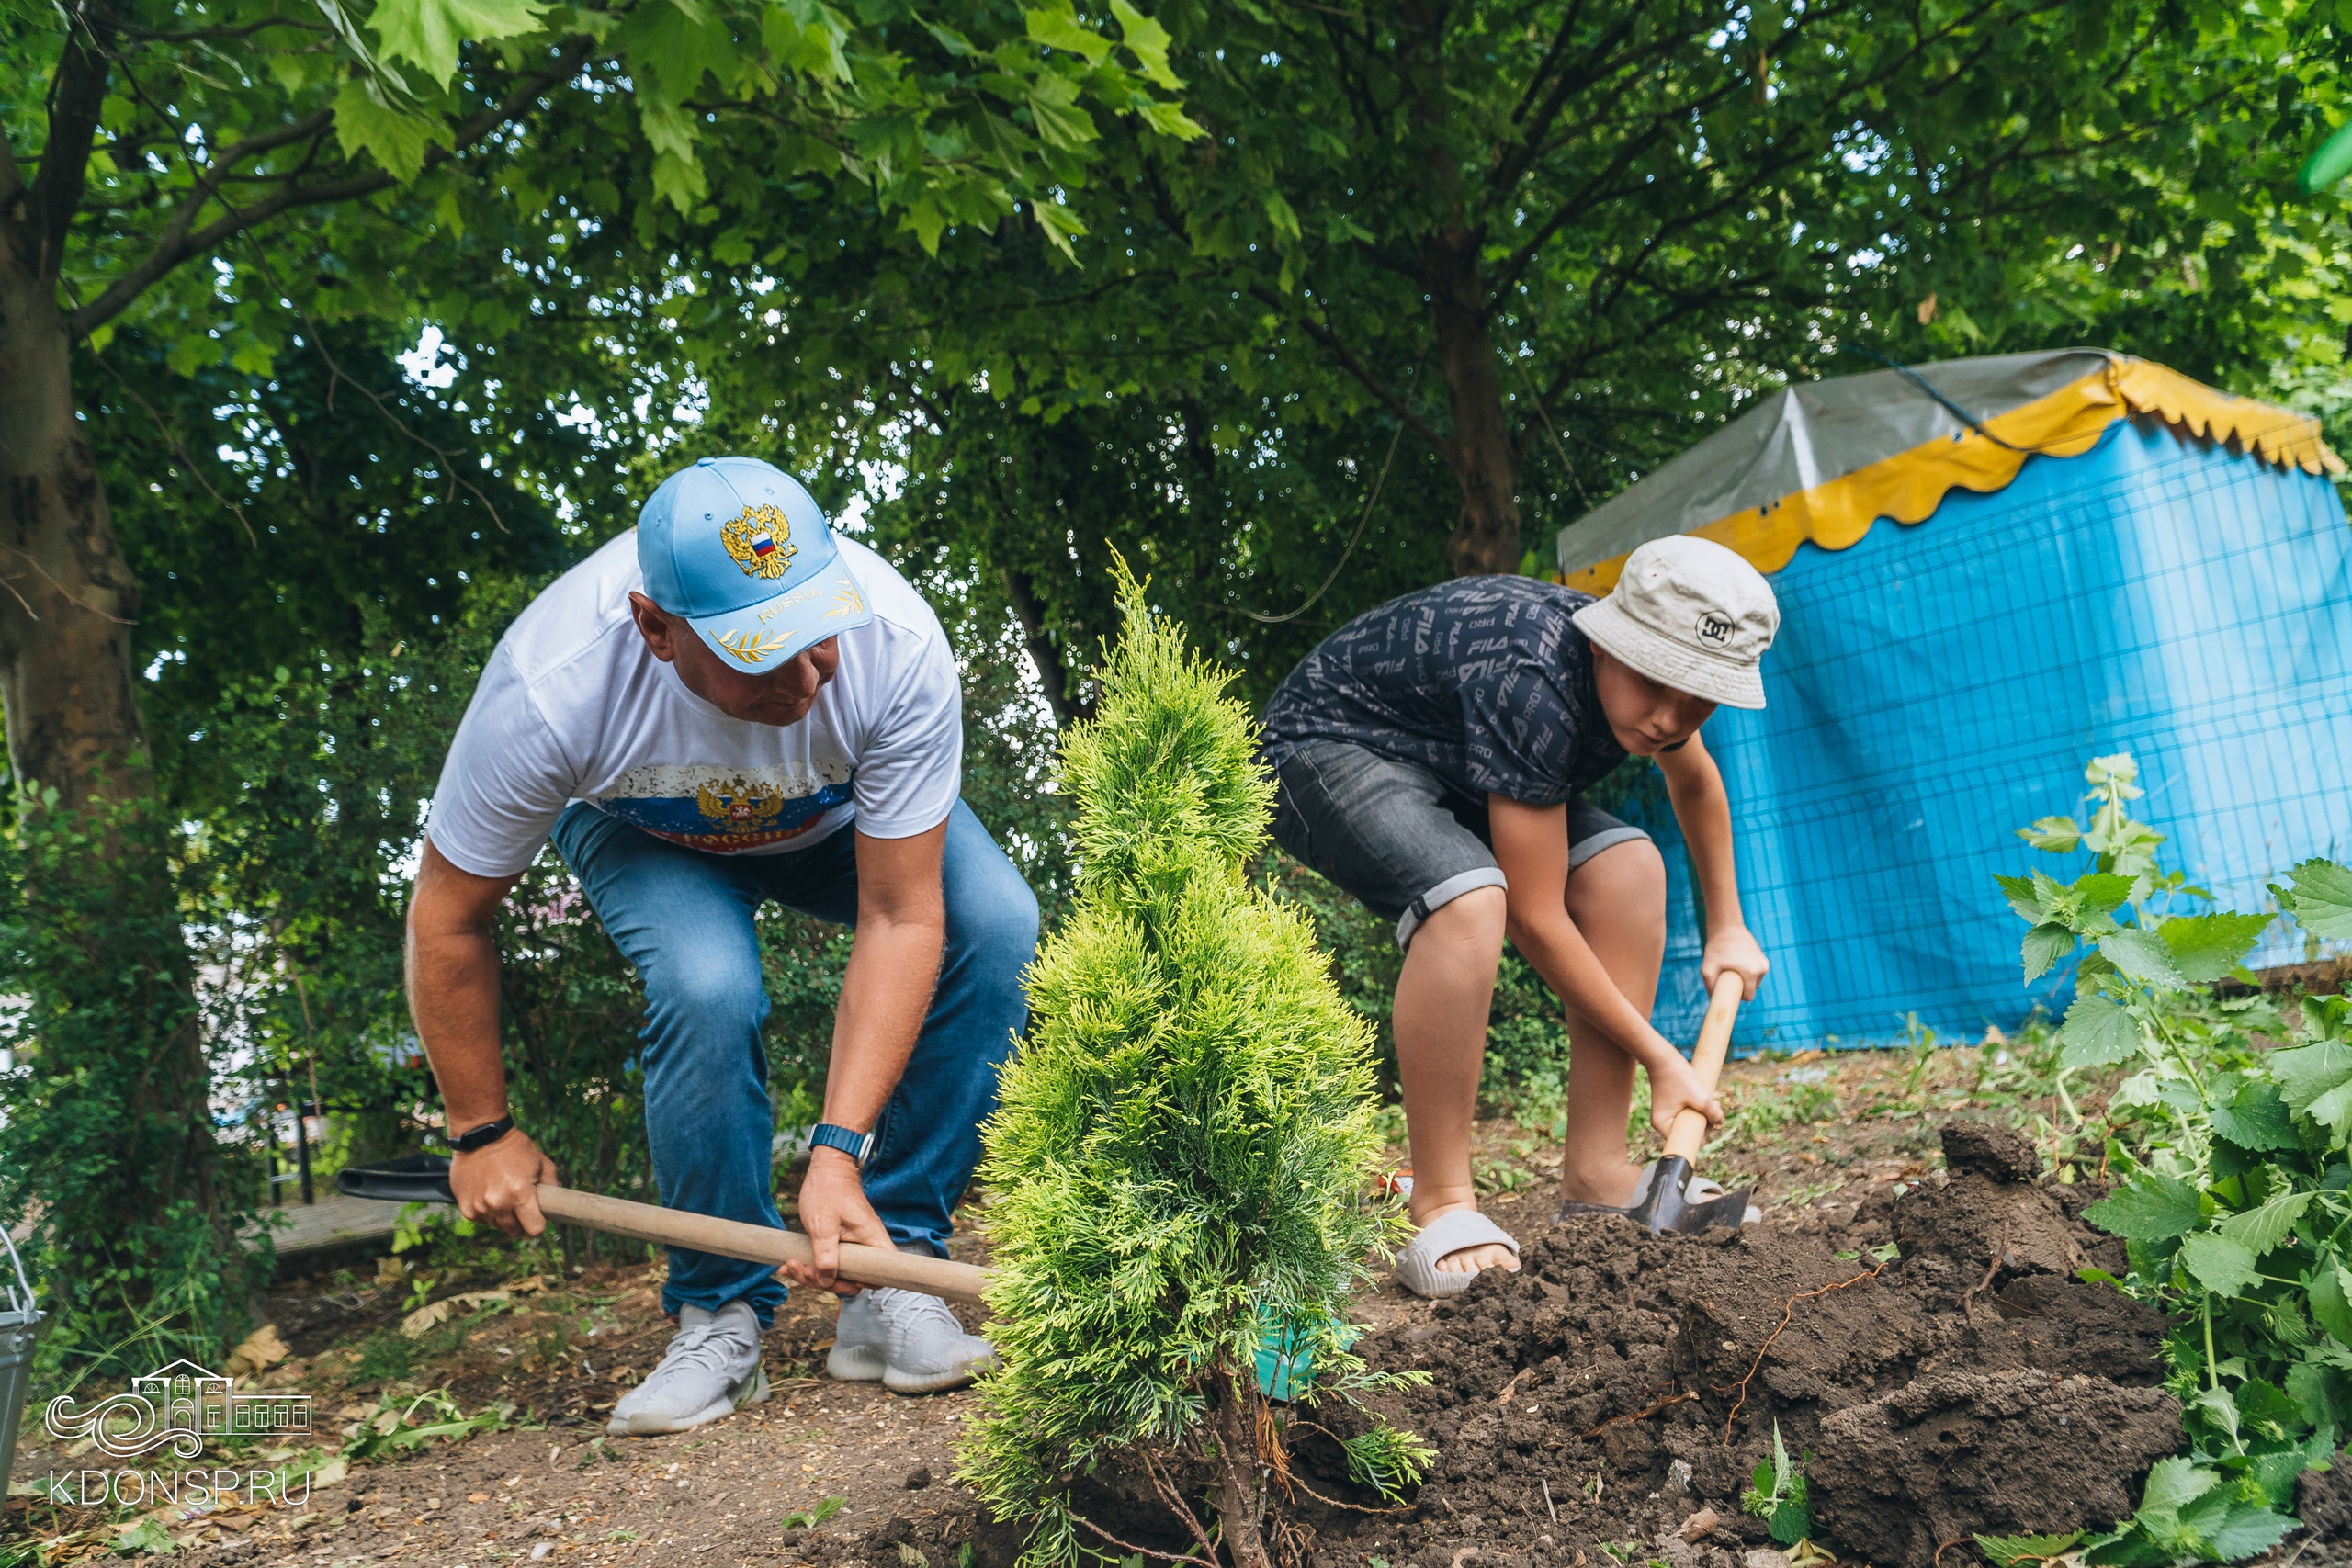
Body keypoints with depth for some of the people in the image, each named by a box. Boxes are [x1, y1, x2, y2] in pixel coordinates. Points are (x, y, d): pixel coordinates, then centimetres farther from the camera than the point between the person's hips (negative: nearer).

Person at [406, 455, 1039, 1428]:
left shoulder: (898, 646, -38)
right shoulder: (552, 688, -38)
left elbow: (900, 920, -32)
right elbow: (448, 920, -21)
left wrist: (839, 1153, -38)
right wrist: (482, 1133, -12)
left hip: (842, 816, 2)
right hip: (639, 827, -1)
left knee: (997, 928, -26)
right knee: (708, 988, -33)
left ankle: (887, 1275, -13)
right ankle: (720, 1314, -9)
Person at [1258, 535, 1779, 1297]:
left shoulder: (1646, 675, -9)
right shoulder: (1530, 683, -35)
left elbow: (1695, 782, 18)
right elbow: (1537, 920, -30)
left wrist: (1727, 929, 24)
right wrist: (1663, 1062, -21)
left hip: (1442, 765, 9)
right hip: (1326, 749, -9)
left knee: (1628, 865, -5)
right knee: (1470, 899, -35)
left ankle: (1596, 1178, -1)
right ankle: (1442, 1211, -22)